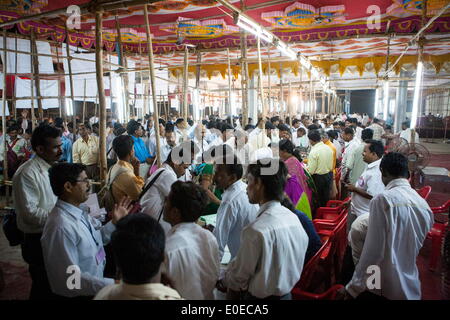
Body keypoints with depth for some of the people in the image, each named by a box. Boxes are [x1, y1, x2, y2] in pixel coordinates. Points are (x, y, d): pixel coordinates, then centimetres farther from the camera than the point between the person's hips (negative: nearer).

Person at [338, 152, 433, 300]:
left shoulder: (383, 199, -18)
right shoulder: (425, 205, 1)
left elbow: (373, 251, -20)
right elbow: (415, 247, 13)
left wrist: (353, 287, -13)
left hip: (381, 287, -6)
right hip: (411, 288, 6)